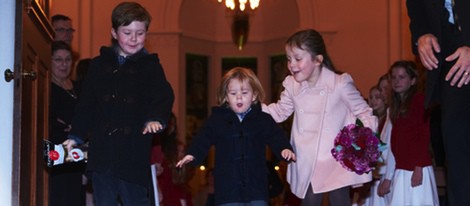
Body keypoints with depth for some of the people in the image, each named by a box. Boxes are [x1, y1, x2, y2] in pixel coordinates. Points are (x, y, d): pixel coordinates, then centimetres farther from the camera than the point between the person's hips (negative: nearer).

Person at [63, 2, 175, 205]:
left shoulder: (150, 66, 5)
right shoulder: (99, 65, 11)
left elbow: (164, 96, -10)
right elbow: (86, 104, 13)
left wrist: (155, 118, -29)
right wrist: (75, 136, 7)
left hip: (134, 154, -2)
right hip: (101, 150, 3)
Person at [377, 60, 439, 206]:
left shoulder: (419, 100, -2)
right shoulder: (395, 106, 18)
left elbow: (425, 135, -9)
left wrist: (419, 168, -15)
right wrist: (388, 177, 13)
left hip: (416, 168, -6)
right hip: (400, 170, 6)